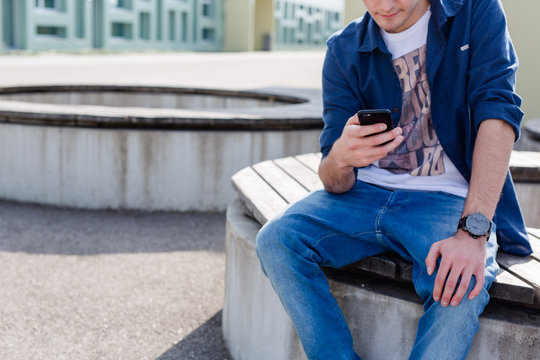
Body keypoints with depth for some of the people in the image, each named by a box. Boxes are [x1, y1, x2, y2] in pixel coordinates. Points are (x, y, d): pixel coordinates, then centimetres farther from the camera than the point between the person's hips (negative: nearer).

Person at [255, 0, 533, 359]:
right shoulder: (344, 51, 2)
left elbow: (498, 112, -15)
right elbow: (336, 185, -1)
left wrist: (473, 230, -28)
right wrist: (340, 158, -28)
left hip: (449, 199, -2)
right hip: (366, 192, 3)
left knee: (461, 289, -33)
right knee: (275, 240, -21)